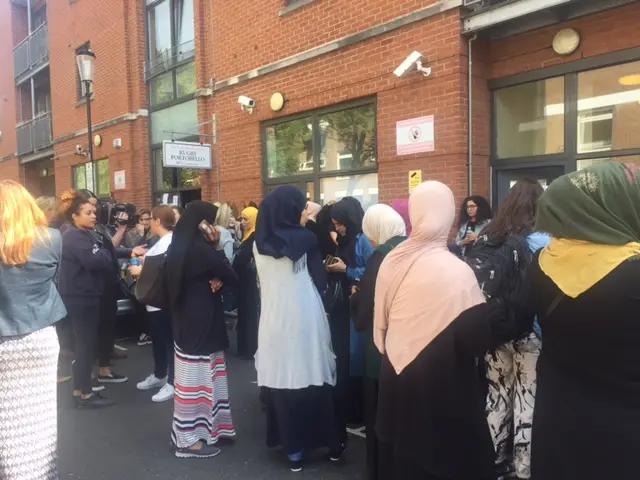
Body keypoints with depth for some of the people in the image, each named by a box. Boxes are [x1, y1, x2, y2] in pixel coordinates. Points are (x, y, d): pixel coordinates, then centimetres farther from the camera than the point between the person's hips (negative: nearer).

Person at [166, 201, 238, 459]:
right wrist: (218, 247, -10)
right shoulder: (202, 249, -21)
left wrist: (215, 280, -5)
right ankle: (190, 439, 11)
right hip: (201, 320, -9)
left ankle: (208, 425, 29)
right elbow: (232, 277, -14)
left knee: (201, 373, 17)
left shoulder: (178, 246, 6)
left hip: (186, 317, 9)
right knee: (197, 376, 0)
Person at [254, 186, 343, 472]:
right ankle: (329, 443, 22)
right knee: (312, 379, 8)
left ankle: (293, 449, 20)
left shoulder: (260, 243, 3)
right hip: (303, 319, -3)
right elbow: (320, 279, -1)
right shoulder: (305, 238, -9)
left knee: (282, 379, 9)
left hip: (273, 320, 4)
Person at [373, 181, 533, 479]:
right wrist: (520, 312, -10)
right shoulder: (454, 271, -21)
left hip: (397, 377, 6)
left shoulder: (392, 261, -3)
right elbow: (476, 333, -21)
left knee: (400, 455, 21)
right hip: (440, 387, -6)